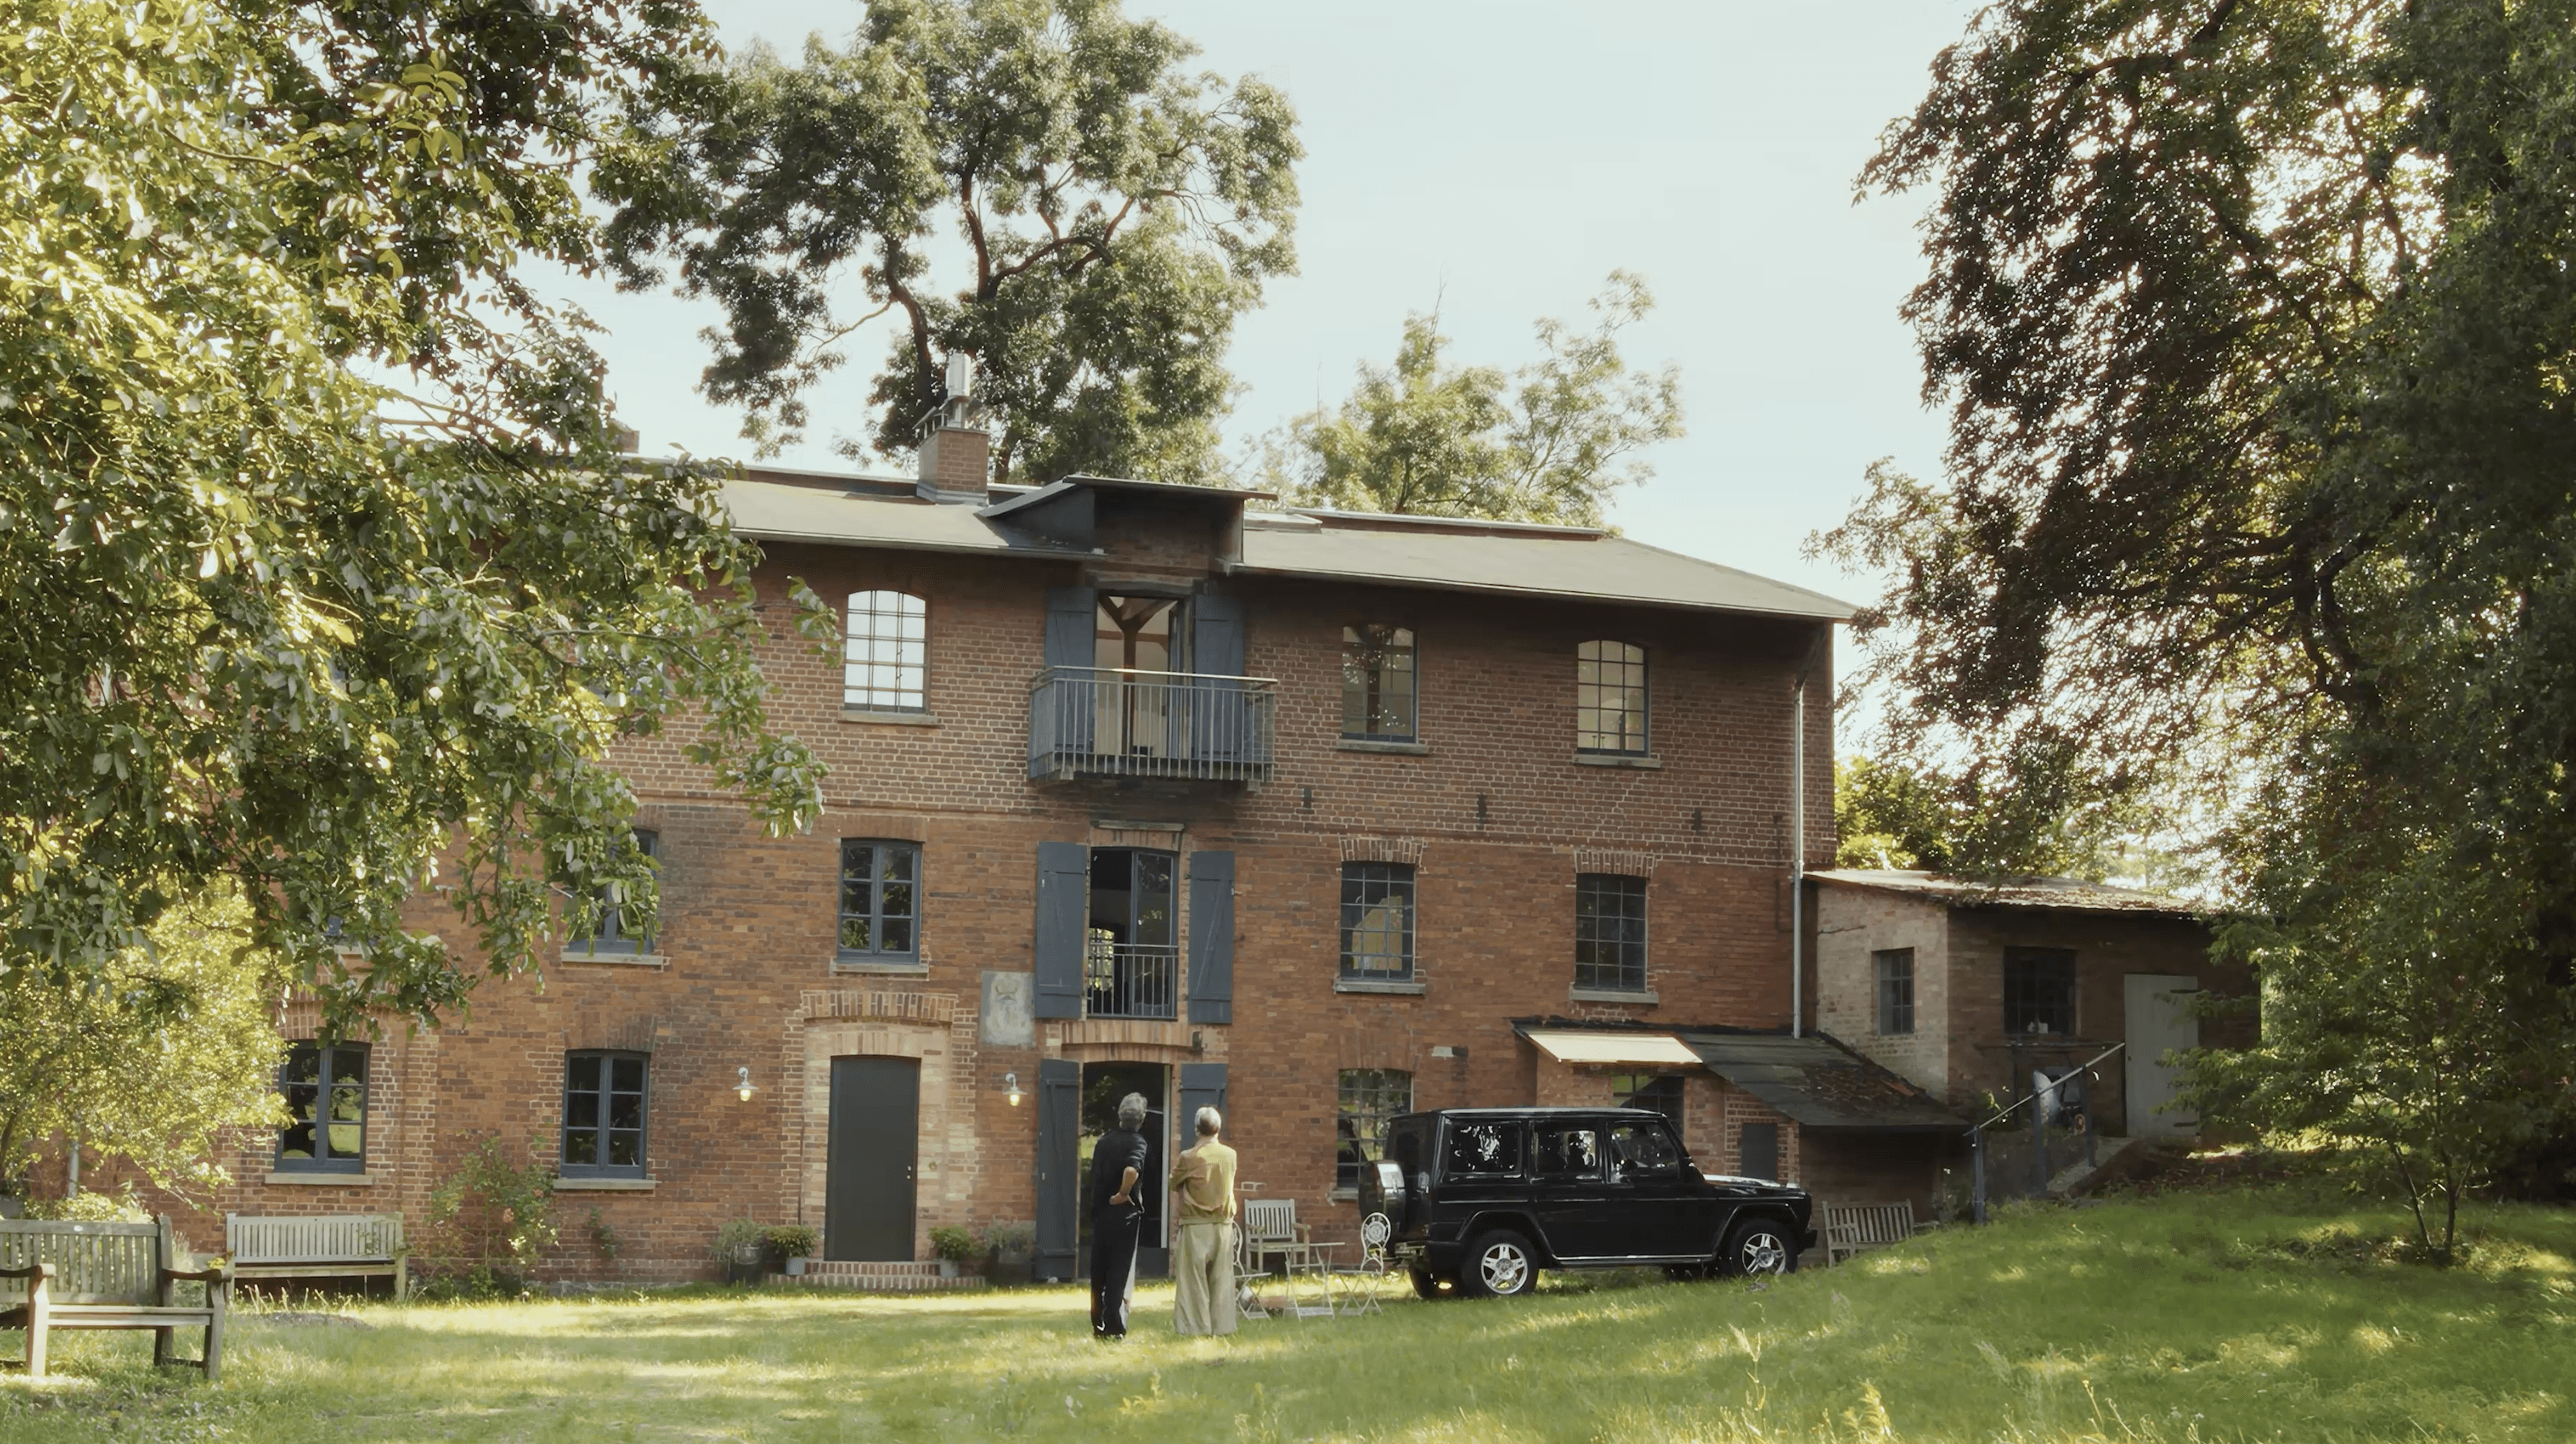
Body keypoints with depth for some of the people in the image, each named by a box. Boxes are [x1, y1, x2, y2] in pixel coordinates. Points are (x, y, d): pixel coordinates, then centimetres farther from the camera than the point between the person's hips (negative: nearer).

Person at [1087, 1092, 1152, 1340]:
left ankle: (1098, 1326, 19)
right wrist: (1123, 1194, -16)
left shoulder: (1104, 1140, 7)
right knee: (1121, 1273, 0)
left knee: (1099, 1272, 13)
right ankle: (1115, 1328, -3)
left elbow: (1095, 1173, 11)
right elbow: (1131, 1170, -30)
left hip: (1099, 1213, 5)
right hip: (1124, 1214, -5)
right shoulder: (1136, 1142, -11)